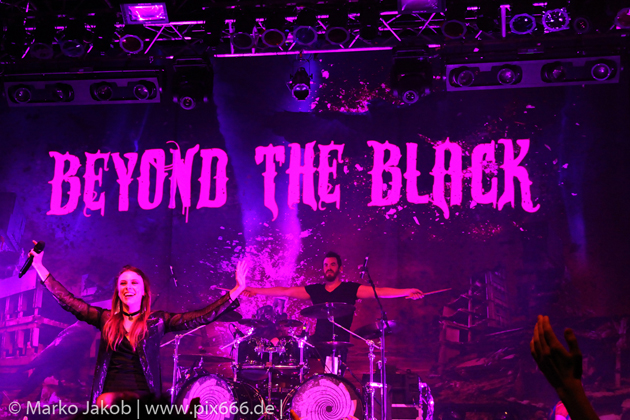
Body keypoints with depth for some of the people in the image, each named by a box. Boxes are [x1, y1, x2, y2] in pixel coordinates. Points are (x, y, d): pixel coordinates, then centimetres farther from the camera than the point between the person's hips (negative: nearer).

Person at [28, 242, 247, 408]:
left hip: (142, 396, -2)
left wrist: (236, 290, -8)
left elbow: (201, 317, -2)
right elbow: (68, 301, 9)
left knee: (106, 402, -26)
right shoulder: (106, 319, 10)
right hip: (109, 394, 3)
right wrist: (40, 268, 7)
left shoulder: (157, 320, 4)